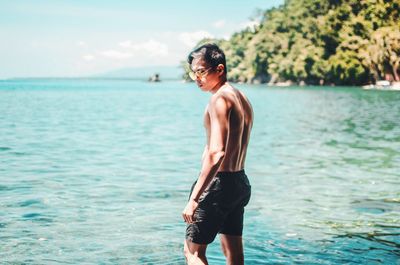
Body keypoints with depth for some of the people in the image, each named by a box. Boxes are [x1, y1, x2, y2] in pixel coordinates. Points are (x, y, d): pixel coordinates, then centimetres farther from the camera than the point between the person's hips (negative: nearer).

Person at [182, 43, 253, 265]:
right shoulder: (242, 98, 12)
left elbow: (216, 153, -26)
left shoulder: (219, 98, -17)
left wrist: (194, 198, -27)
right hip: (240, 182, 9)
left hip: (219, 182, -9)